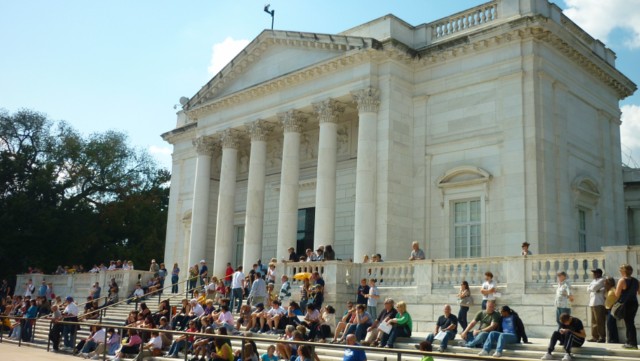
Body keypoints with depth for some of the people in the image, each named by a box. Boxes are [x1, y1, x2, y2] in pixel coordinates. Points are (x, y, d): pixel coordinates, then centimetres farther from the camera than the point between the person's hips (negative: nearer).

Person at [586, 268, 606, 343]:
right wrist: (596, 290, -5)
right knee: (594, 322, 10)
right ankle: (594, 337, 14)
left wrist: (591, 288, 1)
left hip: (599, 304, -9)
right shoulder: (594, 281, 22)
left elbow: (594, 288, -17)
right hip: (592, 303, 9)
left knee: (600, 321, -8)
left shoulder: (602, 280, -5)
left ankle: (602, 337, -5)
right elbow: (588, 288, 11)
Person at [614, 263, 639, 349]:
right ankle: (630, 342, 18)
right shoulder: (635, 281, 7)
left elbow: (617, 294, -14)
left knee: (628, 323, -2)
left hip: (625, 304, -7)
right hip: (634, 303, 7)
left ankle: (633, 343, -2)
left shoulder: (622, 280, -13)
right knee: (630, 323, 14)